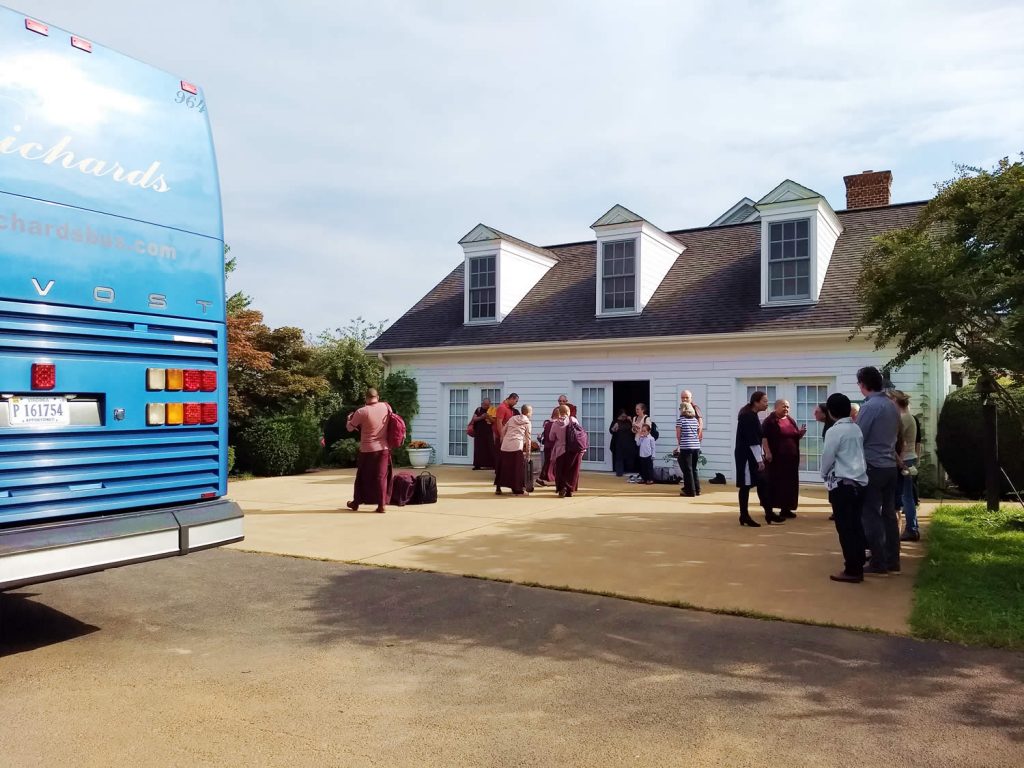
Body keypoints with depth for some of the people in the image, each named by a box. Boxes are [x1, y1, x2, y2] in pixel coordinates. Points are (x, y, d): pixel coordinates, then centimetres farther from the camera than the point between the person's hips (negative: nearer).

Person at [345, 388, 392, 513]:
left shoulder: (362, 412, -14)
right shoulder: (386, 407, -3)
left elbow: (350, 427, -1)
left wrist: (349, 417, 18)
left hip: (367, 450, -2)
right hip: (384, 449, 2)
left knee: (362, 476, 12)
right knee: (381, 476, 6)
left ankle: (356, 503, 24)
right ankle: (381, 504, 3)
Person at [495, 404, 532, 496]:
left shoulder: (512, 418, 17)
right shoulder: (527, 423, 7)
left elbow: (503, 430, 16)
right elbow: (527, 439, 4)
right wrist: (528, 452, 10)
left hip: (505, 445, 4)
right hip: (517, 446, -4)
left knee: (503, 466, 11)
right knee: (518, 468, 3)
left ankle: (498, 488, 16)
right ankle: (518, 490, 4)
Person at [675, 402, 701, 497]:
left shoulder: (680, 420, -4)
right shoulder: (695, 420, 11)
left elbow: (678, 435, -3)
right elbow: (698, 433, 13)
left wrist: (679, 444, 9)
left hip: (685, 447, -5)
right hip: (696, 447, 5)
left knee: (687, 469, 1)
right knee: (694, 469, 15)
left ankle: (690, 490, 2)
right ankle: (697, 490, 17)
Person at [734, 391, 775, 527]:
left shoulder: (752, 415, 12)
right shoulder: (748, 417, -19)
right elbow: (752, 441, -21)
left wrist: (761, 455, 15)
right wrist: (759, 459, -19)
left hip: (752, 455, 10)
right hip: (745, 455, -10)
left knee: (762, 484, 11)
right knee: (746, 485, -1)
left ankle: (769, 514, 17)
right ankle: (744, 516, 7)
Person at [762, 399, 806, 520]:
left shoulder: (791, 420, 15)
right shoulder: (769, 421, -6)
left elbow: (796, 437, 22)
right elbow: (764, 438, -13)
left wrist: (801, 433, 1)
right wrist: (767, 452, -22)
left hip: (791, 457, 7)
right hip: (776, 458, -7)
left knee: (790, 483, 7)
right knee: (775, 483, -4)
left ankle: (786, 509, 15)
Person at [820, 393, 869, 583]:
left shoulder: (834, 431, -12)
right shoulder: (857, 429, 9)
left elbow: (827, 457, -9)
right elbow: (859, 454, 13)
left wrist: (824, 475, 11)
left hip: (842, 484, -7)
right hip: (859, 482, 7)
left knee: (845, 528, -2)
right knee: (856, 526, 12)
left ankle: (851, 570, 1)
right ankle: (858, 567, 17)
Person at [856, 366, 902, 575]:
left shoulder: (869, 407, -16)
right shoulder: (893, 406, 8)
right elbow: (896, 435, 17)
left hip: (872, 468, -8)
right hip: (890, 466, 8)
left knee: (871, 516, -1)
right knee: (889, 513, 12)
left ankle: (878, 564, 1)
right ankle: (893, 561, 17)